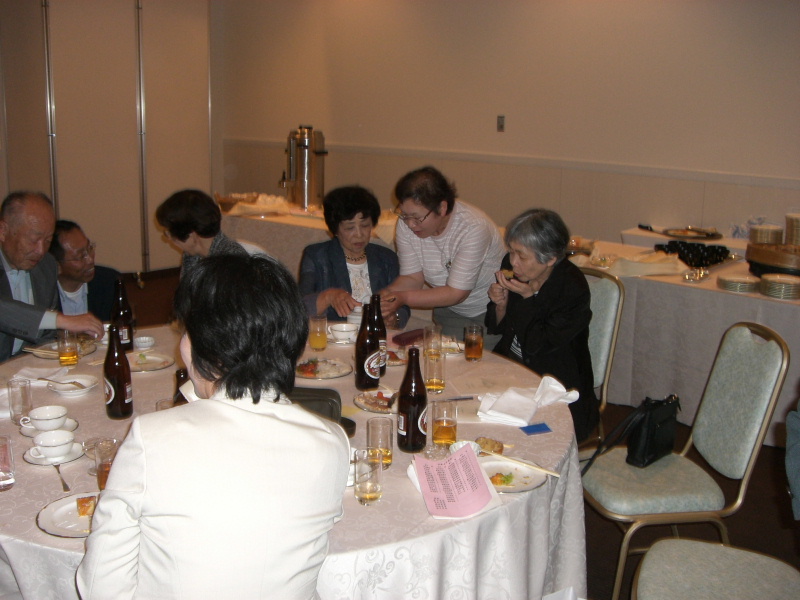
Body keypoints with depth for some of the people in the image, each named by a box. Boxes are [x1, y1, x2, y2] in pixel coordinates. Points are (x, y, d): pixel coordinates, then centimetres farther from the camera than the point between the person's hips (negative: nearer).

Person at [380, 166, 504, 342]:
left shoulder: (474, 227, -30)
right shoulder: (406, 224, -13)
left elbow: (456, 293, -28)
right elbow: (412, 278, -8)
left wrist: (403, 298, -35)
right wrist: (385, 295, -29)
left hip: (492, 312, -4)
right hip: (450, 311, 5)